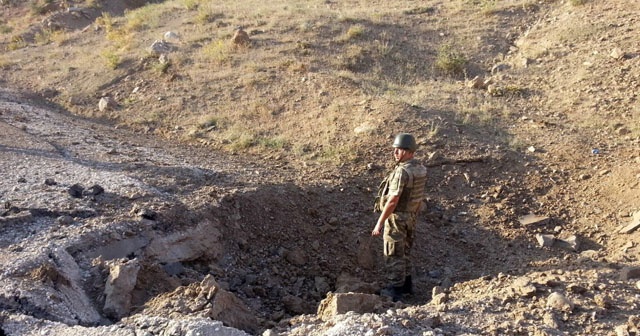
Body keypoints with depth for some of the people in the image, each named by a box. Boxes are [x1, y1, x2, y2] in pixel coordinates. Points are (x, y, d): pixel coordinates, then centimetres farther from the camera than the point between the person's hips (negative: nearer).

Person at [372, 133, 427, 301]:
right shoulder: (420, 168, 3)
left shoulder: (402, 171, -25)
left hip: (396, 218, -8)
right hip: (410, 217, 8)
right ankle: (406, 284, 31)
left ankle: (394, 289, 11)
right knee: (403, 252, 21)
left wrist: (379, 223, -21)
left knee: (394, 255, 3)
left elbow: (393, 201, -27)